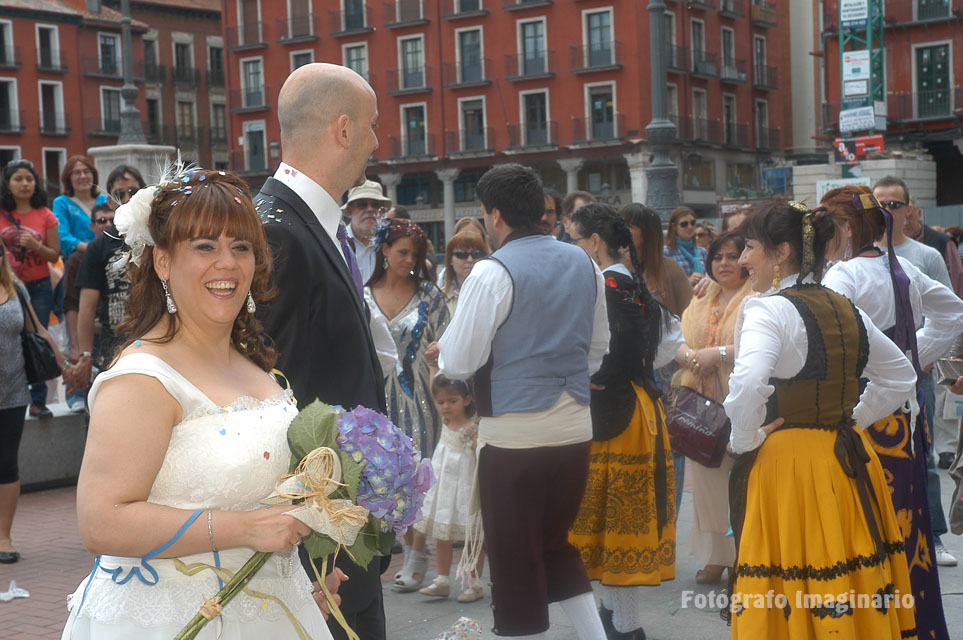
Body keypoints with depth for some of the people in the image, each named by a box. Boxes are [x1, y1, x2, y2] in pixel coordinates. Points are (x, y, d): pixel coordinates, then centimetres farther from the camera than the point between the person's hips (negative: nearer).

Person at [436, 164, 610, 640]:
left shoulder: (492, 273, -13)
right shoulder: (584, 264, 6)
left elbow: (458, 363, -12)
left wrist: (441, 351, 9)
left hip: (513, 435, -6)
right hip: (574, 427, 6)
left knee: (515, 561, 6)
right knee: (556, 545, 21)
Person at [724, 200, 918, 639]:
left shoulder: (769, 310, -12)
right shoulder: (847, 310, 10)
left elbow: (746, 386, -29)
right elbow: (901, 377, 21)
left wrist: (744, 441, -13)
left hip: (786, 461, -7)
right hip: (850, 460, 7)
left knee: (791, 598, -1)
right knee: (849, 590, 12)